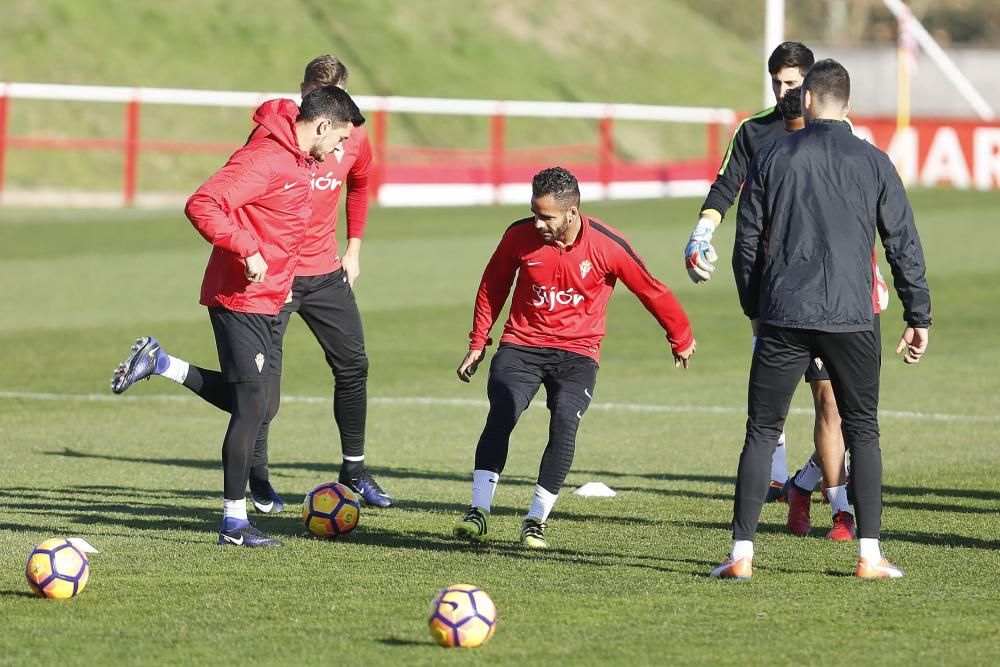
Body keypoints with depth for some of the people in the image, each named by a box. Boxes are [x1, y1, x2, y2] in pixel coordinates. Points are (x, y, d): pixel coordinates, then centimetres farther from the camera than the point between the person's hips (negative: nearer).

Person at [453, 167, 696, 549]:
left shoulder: (608, 246, -13)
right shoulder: (520, 236, -7)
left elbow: (652, 291, 2)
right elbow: (493, 286, 11)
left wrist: (681, 340, 14)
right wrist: (478, 343, 13)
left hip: (577, 353, -1)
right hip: (521, 345, 1)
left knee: (564, 424, -23)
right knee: (501, 414, -22)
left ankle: (536, 521, -12)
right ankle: (479, 513, -22)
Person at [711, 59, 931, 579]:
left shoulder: (772, 159, 4)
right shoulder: (874, 163, 3)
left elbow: (747, 242, 7)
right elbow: (904, 244, 3)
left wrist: (754, 308, 20)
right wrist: (918, 317, 10)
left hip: (783, 319, 0)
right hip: (852, 320, 0)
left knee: (761, 433, 6)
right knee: (863, 433, 11)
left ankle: (741, 553, -1)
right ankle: (869, 555, 5)